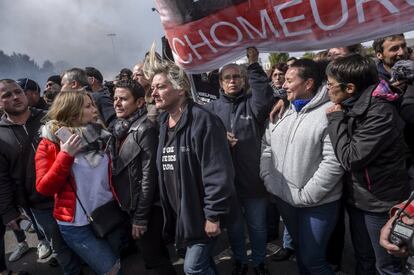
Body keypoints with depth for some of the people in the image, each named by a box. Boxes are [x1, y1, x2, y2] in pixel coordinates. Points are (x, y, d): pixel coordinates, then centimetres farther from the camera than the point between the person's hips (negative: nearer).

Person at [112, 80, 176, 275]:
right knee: (157, 255, 22)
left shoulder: (145, 129, -17)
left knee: (154, 259, 6)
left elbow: (149, 176, -20)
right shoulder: (120, 128, 7)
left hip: (146, 208, -8)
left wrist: (140, 217, -18)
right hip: (130, 206, 8)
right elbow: (120, 171, 11)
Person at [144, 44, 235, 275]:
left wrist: (214, 215, -20)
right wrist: (169, 210, 14)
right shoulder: (164, 122, 6)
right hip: (178, 213, 8)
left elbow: (218, 172, -23)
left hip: (201, 213, -7)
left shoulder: (203, 120, -20)